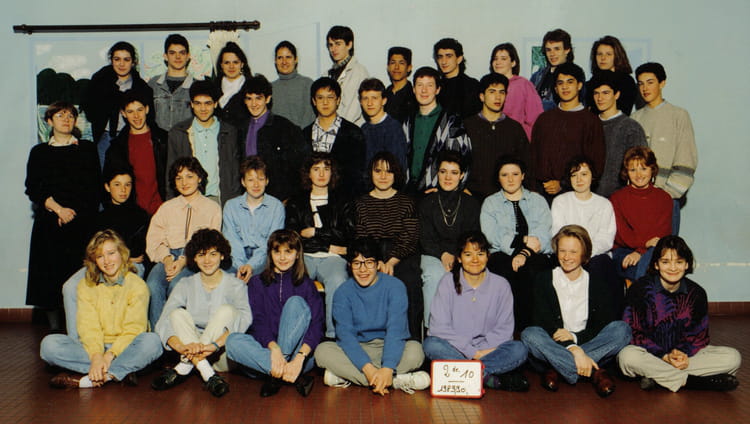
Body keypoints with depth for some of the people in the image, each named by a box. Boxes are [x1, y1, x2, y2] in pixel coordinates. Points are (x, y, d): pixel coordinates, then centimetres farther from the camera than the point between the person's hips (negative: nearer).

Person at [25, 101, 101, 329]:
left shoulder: (87, 149, 13)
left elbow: (94, 187, 5)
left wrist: (72, 213, -6)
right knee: (50, 274, -4)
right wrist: (58, 209, -10)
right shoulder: (39, 152, 13)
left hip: (81, 222, -1)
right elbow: (33, 189, 4)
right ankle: (55, 329, 1)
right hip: (49, 223, 1)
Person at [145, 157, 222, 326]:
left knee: (176, 283, -34)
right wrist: (166, 258, -10)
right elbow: (154, 241, 11)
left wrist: (184, 261, -14)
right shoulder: (166, 208, 22)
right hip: (169, 256, 3)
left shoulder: (212, 208, 12)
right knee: (153, 285, -29)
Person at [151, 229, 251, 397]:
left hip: (223, 357, -2)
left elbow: (245, 319, -21)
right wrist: (181, 347, -31)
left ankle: (183, 368, -30)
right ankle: (208, 374, -35)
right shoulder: (186, 285, 7)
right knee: (177, 313, -18)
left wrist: (215, 345, -38)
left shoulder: (235, 286, -1)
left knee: (227, 310, -24)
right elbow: (163, 322, -8)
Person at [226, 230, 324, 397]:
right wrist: (273, 348, -25)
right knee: (233, 341, -27)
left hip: (300, 355, -1)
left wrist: (299, 358, -25)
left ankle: (278, 374, -28)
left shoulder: (306, 284, 9)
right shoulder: (257, 283, 12)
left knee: (296, 302, -20)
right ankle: (294, 377, -36)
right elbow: (258, 322, -3)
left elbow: (317, 326, -6)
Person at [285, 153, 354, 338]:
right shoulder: (295, 204, 23)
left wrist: (315, 232, 3)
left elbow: (350, 236, 7)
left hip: (332, 258, -1)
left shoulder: (342, 204, 21)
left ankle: (333, 334, -34)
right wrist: (328, 246, 2)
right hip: (304, 257, 1)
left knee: (337, 280, -36)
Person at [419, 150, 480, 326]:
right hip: (433, 254, 0)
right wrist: (443, 254, -13)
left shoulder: (471, 203, 14)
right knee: (435, 275, -34)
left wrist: (456, 257, -12)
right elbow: (425, 239, 6)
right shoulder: (427, 202, 13)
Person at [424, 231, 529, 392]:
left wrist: (483, 351, -16)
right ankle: (488, 377, -30)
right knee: (431, 344, -32)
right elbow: (439, 327, -9)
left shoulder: (501, 285, 4)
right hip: (455, 348, -1)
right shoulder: (448, 282, -1)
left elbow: (504, 329, 2)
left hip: (488, 350, 1)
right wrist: (472, 352, -16)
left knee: (519, 350, -26)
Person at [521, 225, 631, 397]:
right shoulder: (544, 281, 3)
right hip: (554, 347, -1)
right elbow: (544, 323, -9)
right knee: (529, 335, -32)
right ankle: (594, 372, -33)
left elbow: (606, 326, 1)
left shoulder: (597, 286, 8)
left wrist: (575, 337, -16)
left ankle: (558, 369, -29)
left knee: (622, 329, -22)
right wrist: (573, 349, -24)